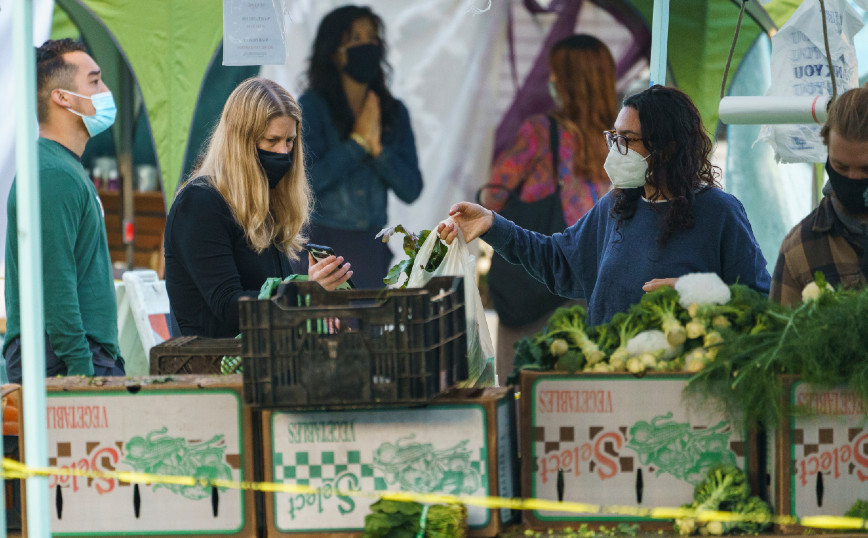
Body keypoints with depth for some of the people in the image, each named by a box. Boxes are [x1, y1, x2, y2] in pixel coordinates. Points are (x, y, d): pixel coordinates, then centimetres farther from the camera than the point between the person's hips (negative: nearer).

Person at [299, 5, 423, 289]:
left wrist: (378, 148, -10)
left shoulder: (394, 111, 8)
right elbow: (307, 179, -15)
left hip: (372, 245, 4)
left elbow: (411, 190, 4)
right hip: (322, 241, -4)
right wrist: (358, 140, -11)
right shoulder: (312, 106, -4)